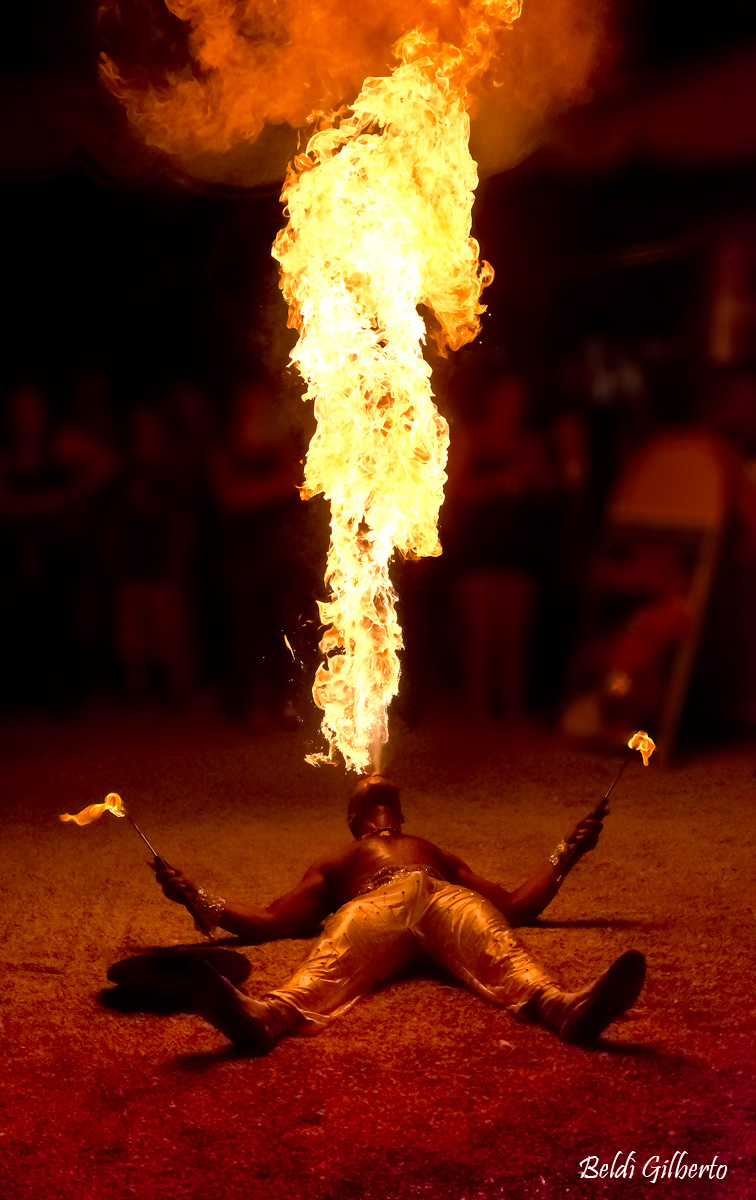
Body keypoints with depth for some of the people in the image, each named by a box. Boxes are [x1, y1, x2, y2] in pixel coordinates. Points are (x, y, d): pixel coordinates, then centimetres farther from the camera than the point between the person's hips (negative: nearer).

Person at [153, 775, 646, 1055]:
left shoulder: (438, 853, 48)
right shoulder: (334, 866, 43)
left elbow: (515, 908, 37)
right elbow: (268, 923, 27)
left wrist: (567, 853, 32)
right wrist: (198, 901, 14)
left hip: (447, 895, 1)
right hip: (371, 904, -1)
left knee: (497, 945, -37)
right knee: (332, 959, -39)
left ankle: (566, 1008, -68)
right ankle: (266, 1016, -70)